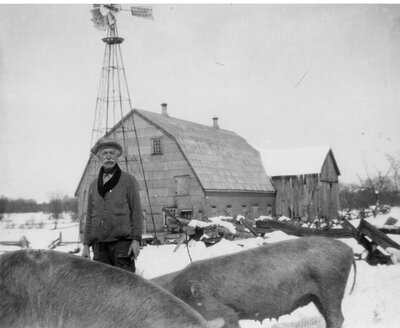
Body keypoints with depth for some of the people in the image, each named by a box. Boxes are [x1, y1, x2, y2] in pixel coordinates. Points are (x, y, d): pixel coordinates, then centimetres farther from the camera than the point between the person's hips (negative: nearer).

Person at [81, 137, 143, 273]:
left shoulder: (128, 181, 5)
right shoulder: (93, 185, 16)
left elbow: (136, 212, 1)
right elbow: (90, 216, 17)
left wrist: (136, 240, -7)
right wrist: (86, 244, 11)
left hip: (122, 243, -4)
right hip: (99, 245, 4)